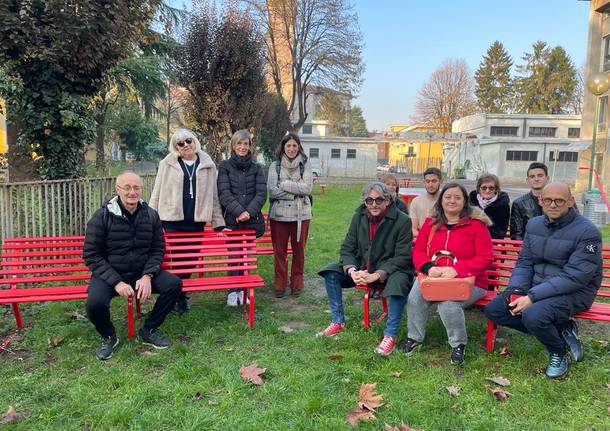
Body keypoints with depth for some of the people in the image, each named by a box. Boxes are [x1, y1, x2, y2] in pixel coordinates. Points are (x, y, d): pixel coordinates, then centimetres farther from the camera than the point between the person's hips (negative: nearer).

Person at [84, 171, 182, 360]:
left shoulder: (151, 215, 1)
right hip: (109, 275, -3)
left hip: (142, 273, 3)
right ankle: (108, 337, 5)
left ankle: (148, 331, 5)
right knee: (95, 302, -31)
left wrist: (147, 276, -13)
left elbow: (158, 249, 5)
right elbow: (91, 255, -9)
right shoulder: (102, 216, -9)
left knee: (174, 284, -19)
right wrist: (116, 282, -19)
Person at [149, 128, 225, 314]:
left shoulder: (207, 164, 7)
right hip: (173, 220, -1)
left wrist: (218, 223, 6)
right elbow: (157, 193, 6)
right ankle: (179, 298, 16)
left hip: (197, 221, 2)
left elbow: (213, 196, 9)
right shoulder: (167, 164, 3)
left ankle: (180, 294, 26)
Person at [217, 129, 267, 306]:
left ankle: (242, 289, 19)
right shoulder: (224, 166, 4)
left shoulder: (256, 168, 9)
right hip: (231, 219, -1)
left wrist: (249, 212, -14)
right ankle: (233, 291, 11)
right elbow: (224, 193, -5)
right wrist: (239, 211, -17)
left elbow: (261, 193, 0)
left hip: (252, 219, 2)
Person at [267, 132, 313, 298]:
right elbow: (272, 191, -7)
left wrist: (285, 185, -9)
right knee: (279, 251, 4)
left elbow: (307, 188, -8)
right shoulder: (275, 166, 4)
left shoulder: (305, 165, 5)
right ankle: (280, 284, 17)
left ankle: (297, 284, 21)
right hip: (279, 214, 0)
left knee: (299, 250, 7)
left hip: (301, 214, 0)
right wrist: (296, 192, -9)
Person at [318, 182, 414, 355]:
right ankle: (338, 322, 3)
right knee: (331, 273, -11)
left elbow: (402, 257, -17)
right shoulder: (359, 217, 1)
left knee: (398, 283, -37)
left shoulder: (402, 221, -14)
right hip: (362, 267, 5)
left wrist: (376, 275, -27)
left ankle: (390, 335, -21)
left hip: (390, 269, -5)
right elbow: (347, 248, 1)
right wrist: (352, 271, -19)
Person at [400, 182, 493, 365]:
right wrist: (428, 267, -16)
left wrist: (456, 270, -23)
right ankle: (414, 338, -2)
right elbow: (418, 251, 7)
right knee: (415, 295, -26)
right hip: (434, 279, 4)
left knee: (448, 302, -32)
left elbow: (485, 257, -9)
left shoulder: (476, 224, -3)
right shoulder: (431, 223, 9)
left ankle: (459, 344, -3)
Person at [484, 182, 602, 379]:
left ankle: (558, 353, 1)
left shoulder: (587, 232, -15)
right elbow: (524, 263, 8)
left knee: (533, 315, -34)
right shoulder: (534, 224, 6)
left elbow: (575, 277, -22)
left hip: (574, 292, -7)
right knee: (493, 309, -6)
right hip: (537, 287, 7)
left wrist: (532, 296, -27)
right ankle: (560, 330, 2)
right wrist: (516, 290, -12)